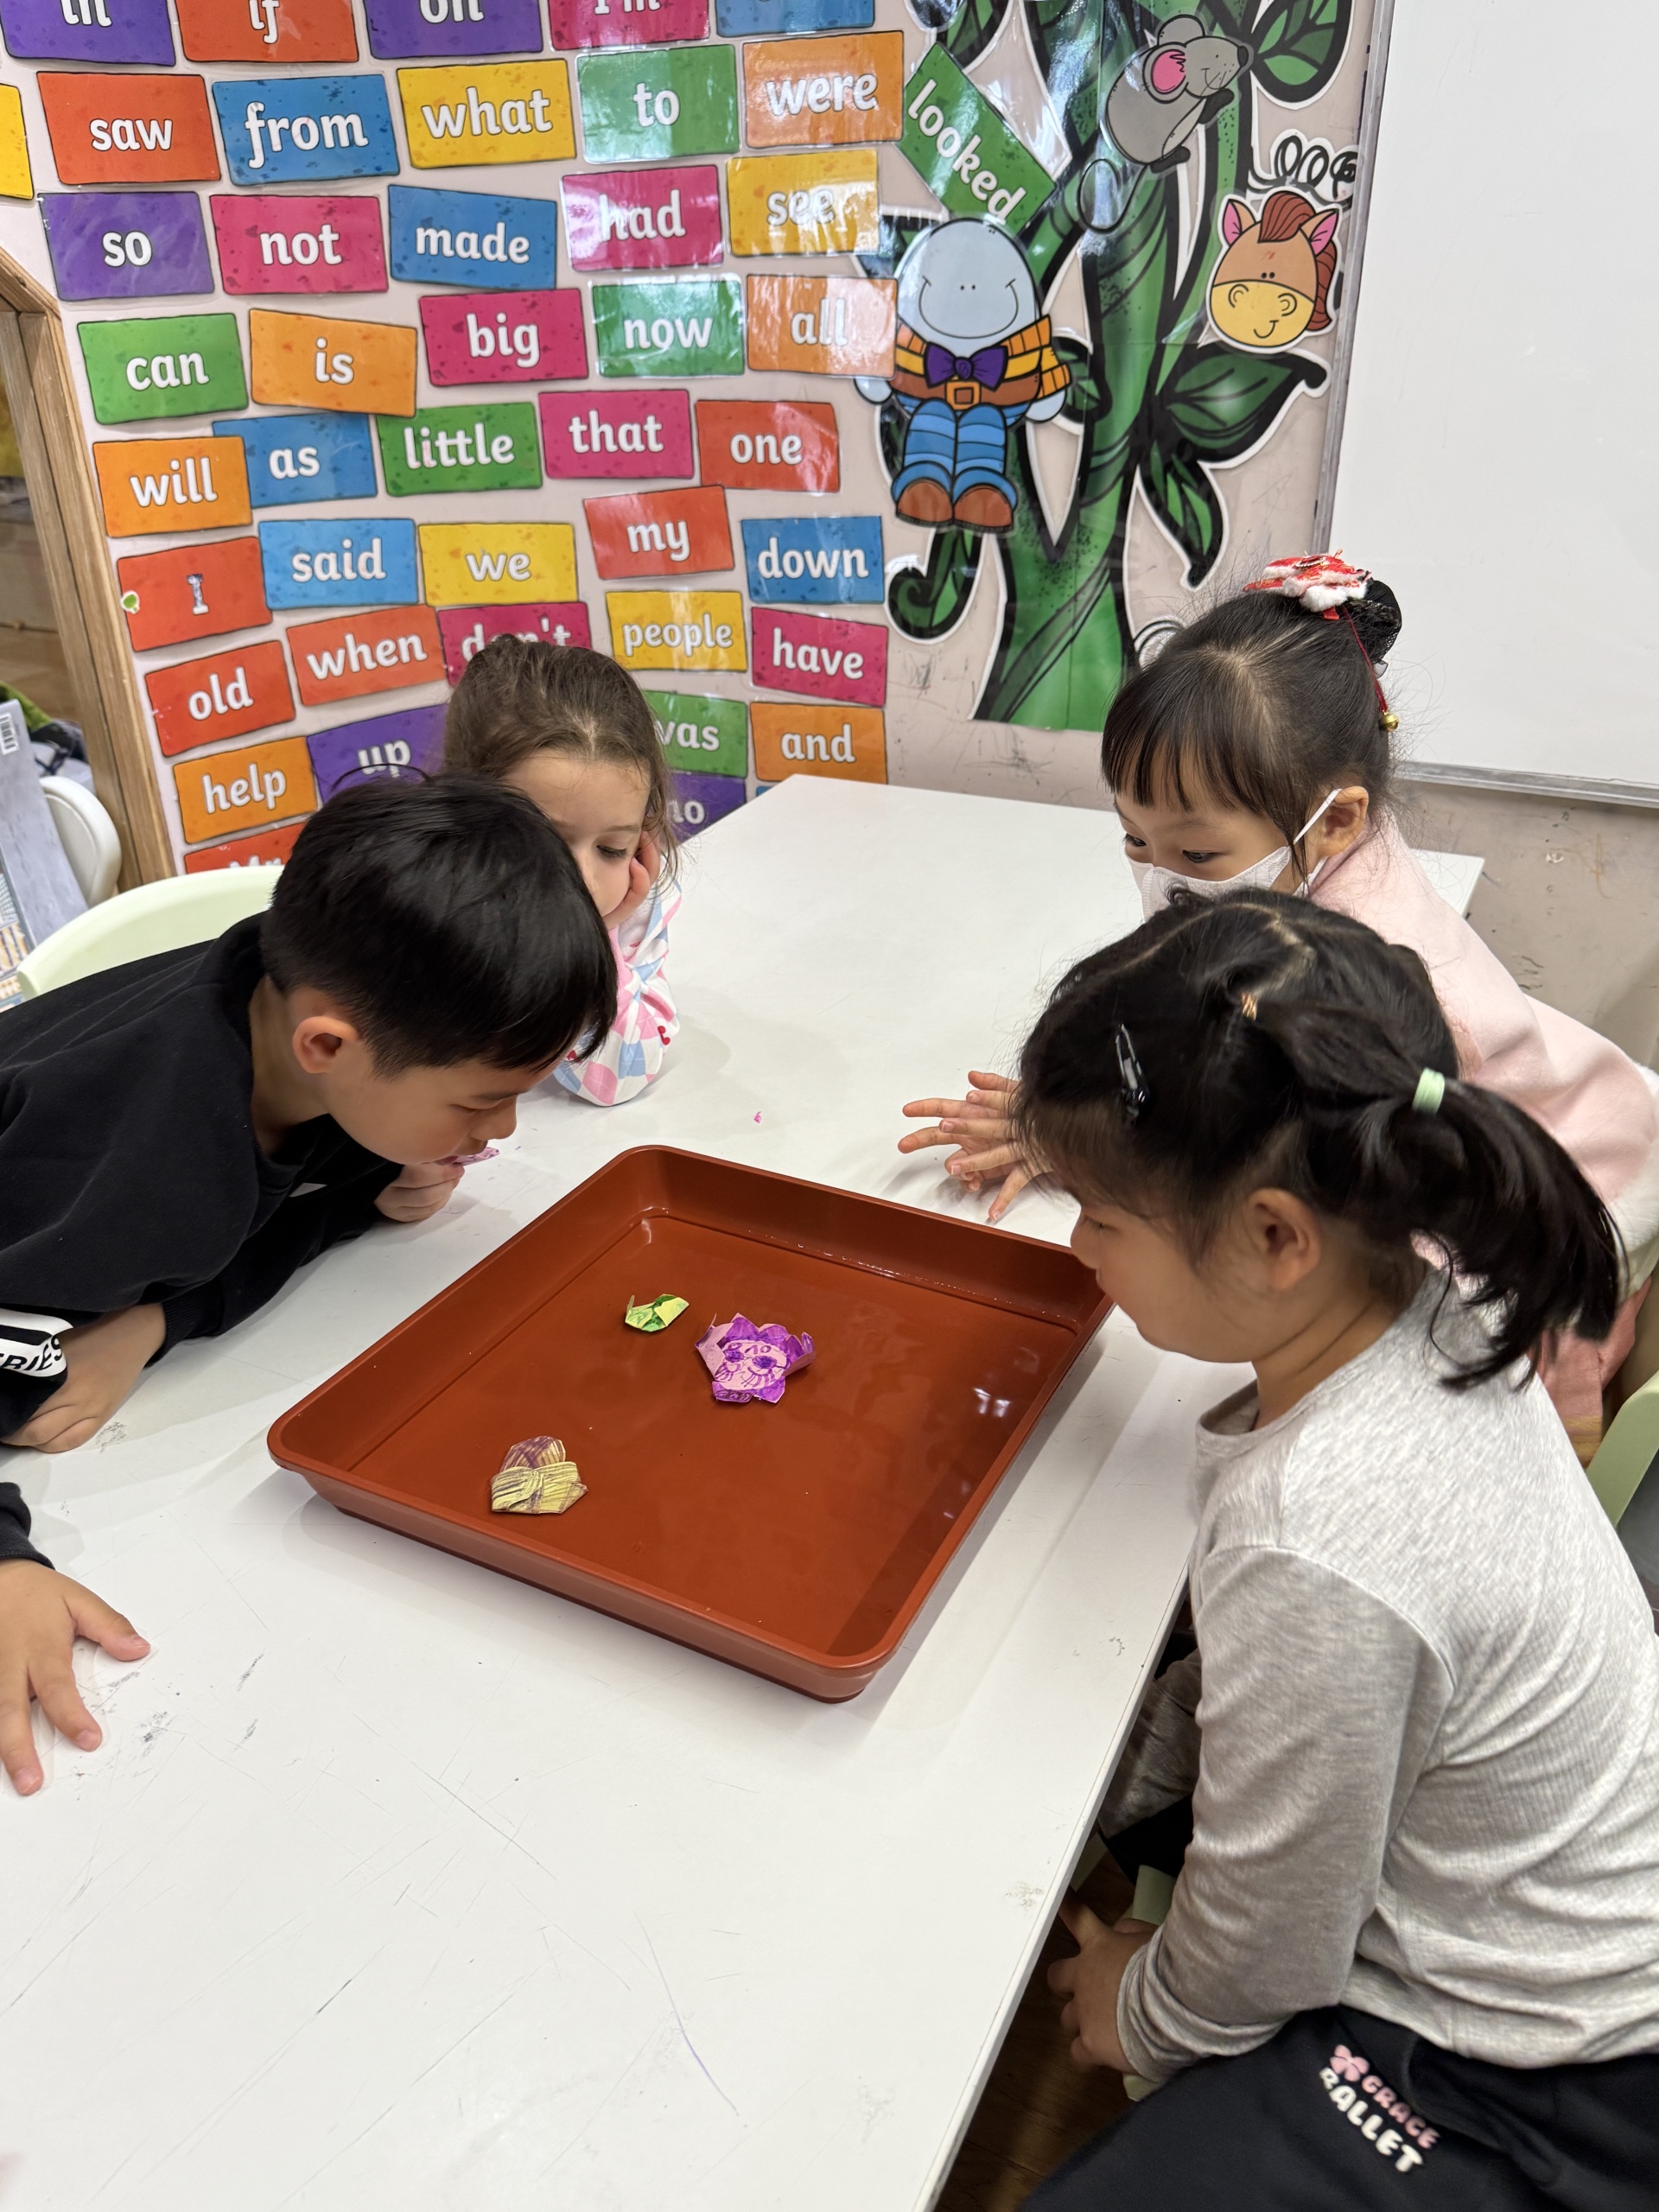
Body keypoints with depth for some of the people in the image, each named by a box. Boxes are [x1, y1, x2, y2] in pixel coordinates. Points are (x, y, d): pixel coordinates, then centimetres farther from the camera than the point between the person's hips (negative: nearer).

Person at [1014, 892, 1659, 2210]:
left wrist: (1145, 2015, 0)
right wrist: (1108, 1773, 5)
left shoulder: (1316, 1548, -40)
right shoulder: (1427, 1286, -16)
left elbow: (1263, 1961, -20)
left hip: (1532, 2099, -8)